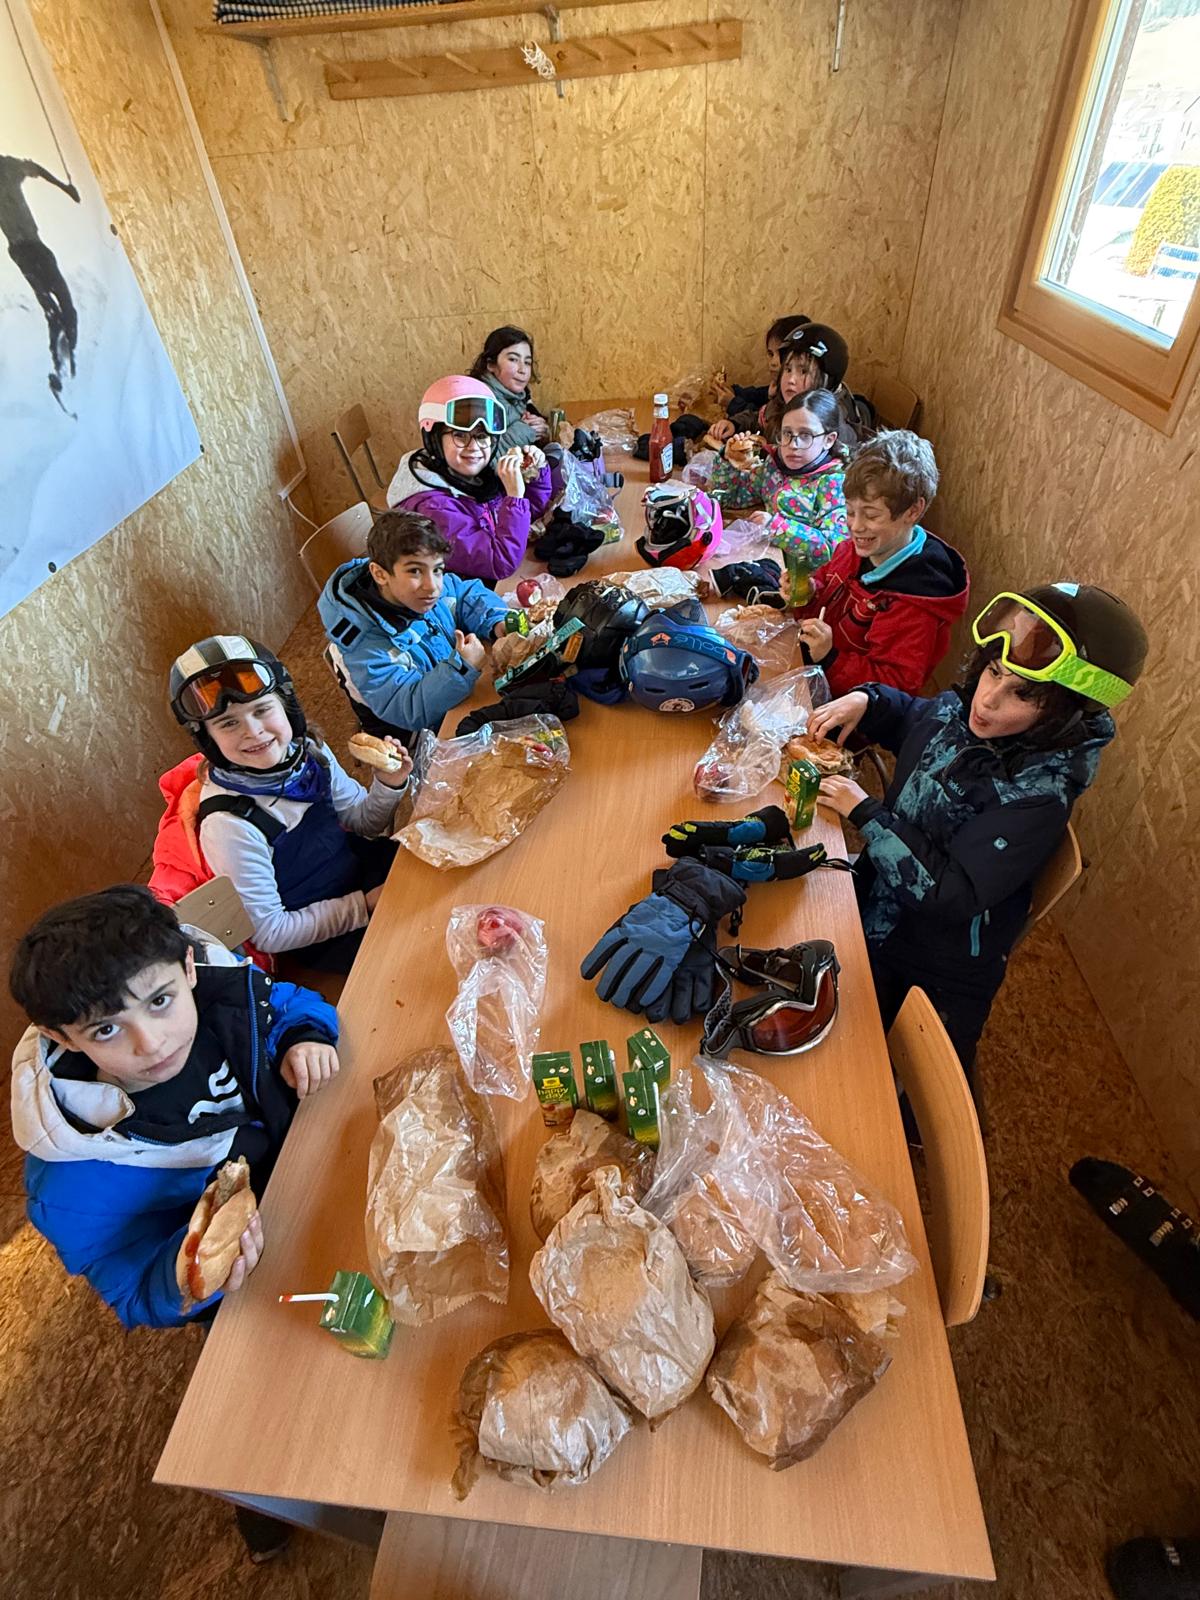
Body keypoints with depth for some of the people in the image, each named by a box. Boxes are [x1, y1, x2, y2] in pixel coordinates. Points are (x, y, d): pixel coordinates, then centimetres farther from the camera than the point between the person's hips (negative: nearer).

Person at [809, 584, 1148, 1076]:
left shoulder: (1040, 792, -30)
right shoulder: (959, 710, -11)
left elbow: (949, 895, -32)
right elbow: (908, 716, 13)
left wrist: (866, 813, -28)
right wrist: (865, 700, -7)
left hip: (937, 983, -6)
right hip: (873, 911, 6)